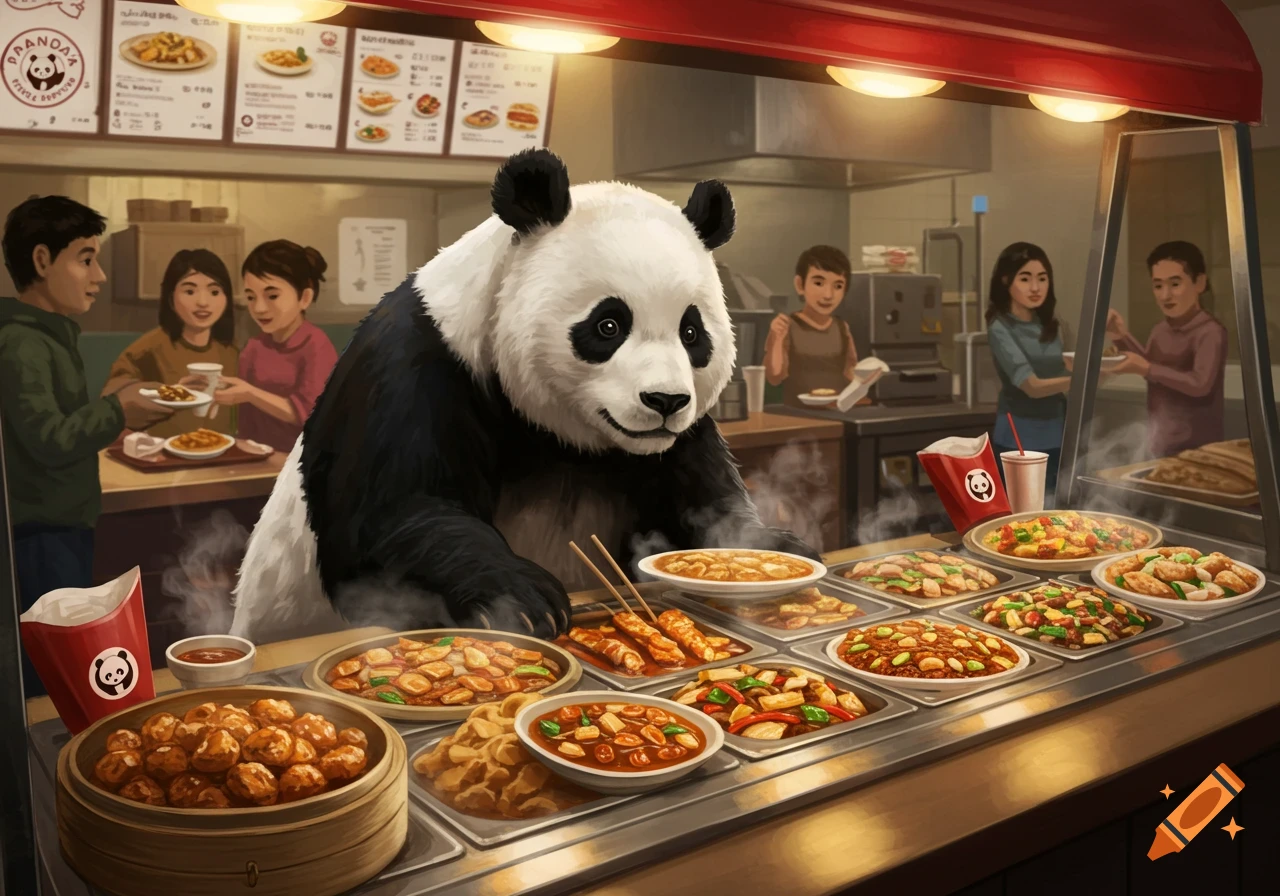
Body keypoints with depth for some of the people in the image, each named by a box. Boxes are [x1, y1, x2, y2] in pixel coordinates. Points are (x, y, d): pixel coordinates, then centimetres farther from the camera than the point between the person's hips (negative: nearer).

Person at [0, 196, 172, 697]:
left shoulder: (51, 335, 15)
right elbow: (49, 439, -25)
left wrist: (114, 421, 8)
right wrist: (114, 410, -16)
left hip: (64, 530, 10)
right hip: (42, 539, -10)